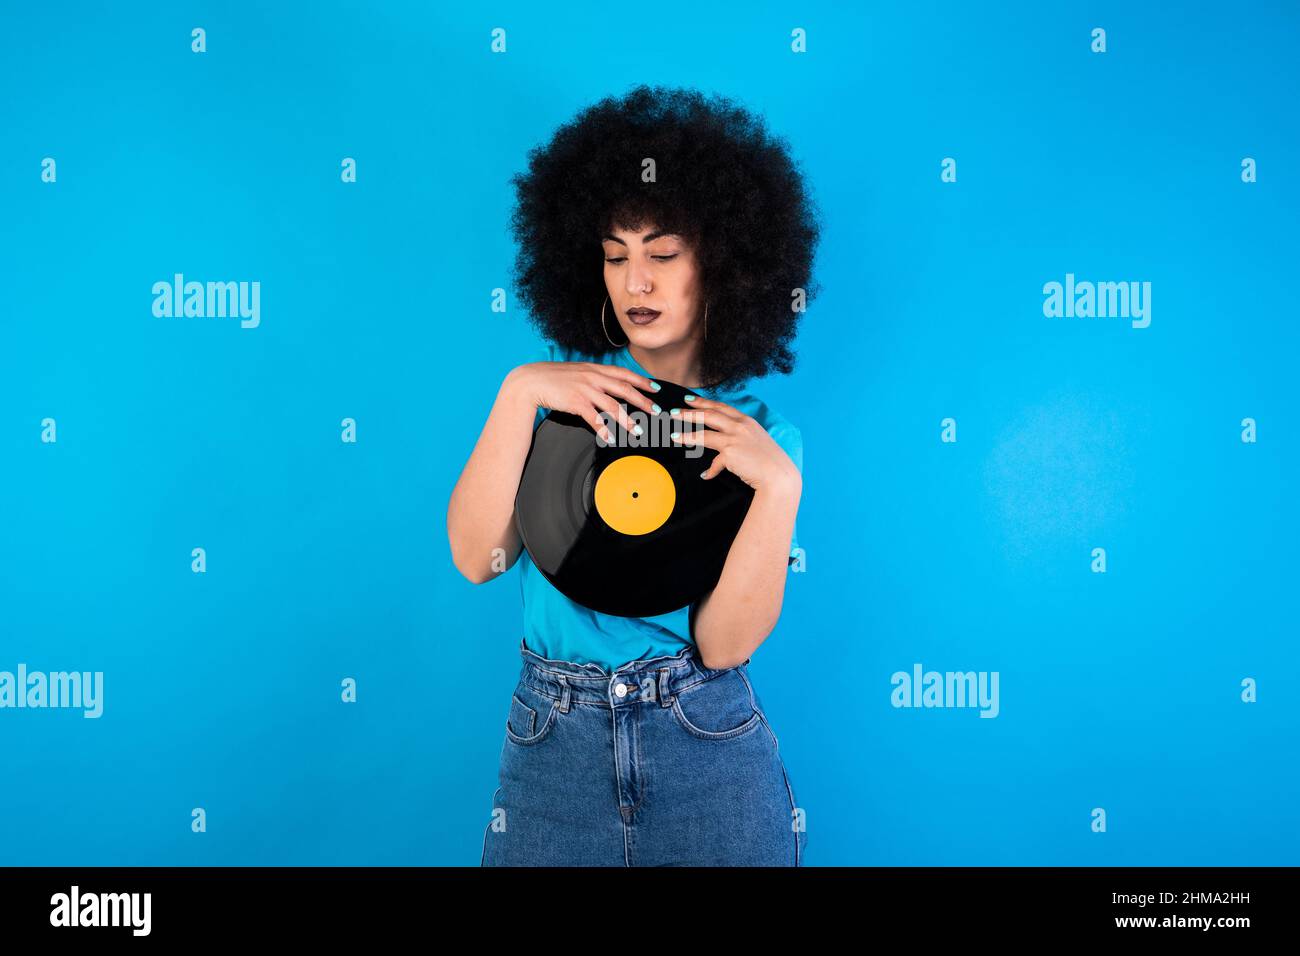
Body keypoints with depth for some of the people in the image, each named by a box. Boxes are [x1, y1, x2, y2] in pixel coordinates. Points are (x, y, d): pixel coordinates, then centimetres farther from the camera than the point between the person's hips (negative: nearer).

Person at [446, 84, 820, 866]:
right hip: (552, 746, 1)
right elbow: (478, 557, -10)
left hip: (711, 752, -1)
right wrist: (516, 395, -17)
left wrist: (778, 487, -22)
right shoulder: (560, 392, 2)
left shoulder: (764, 434, -2)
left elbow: (724, 643, -11)